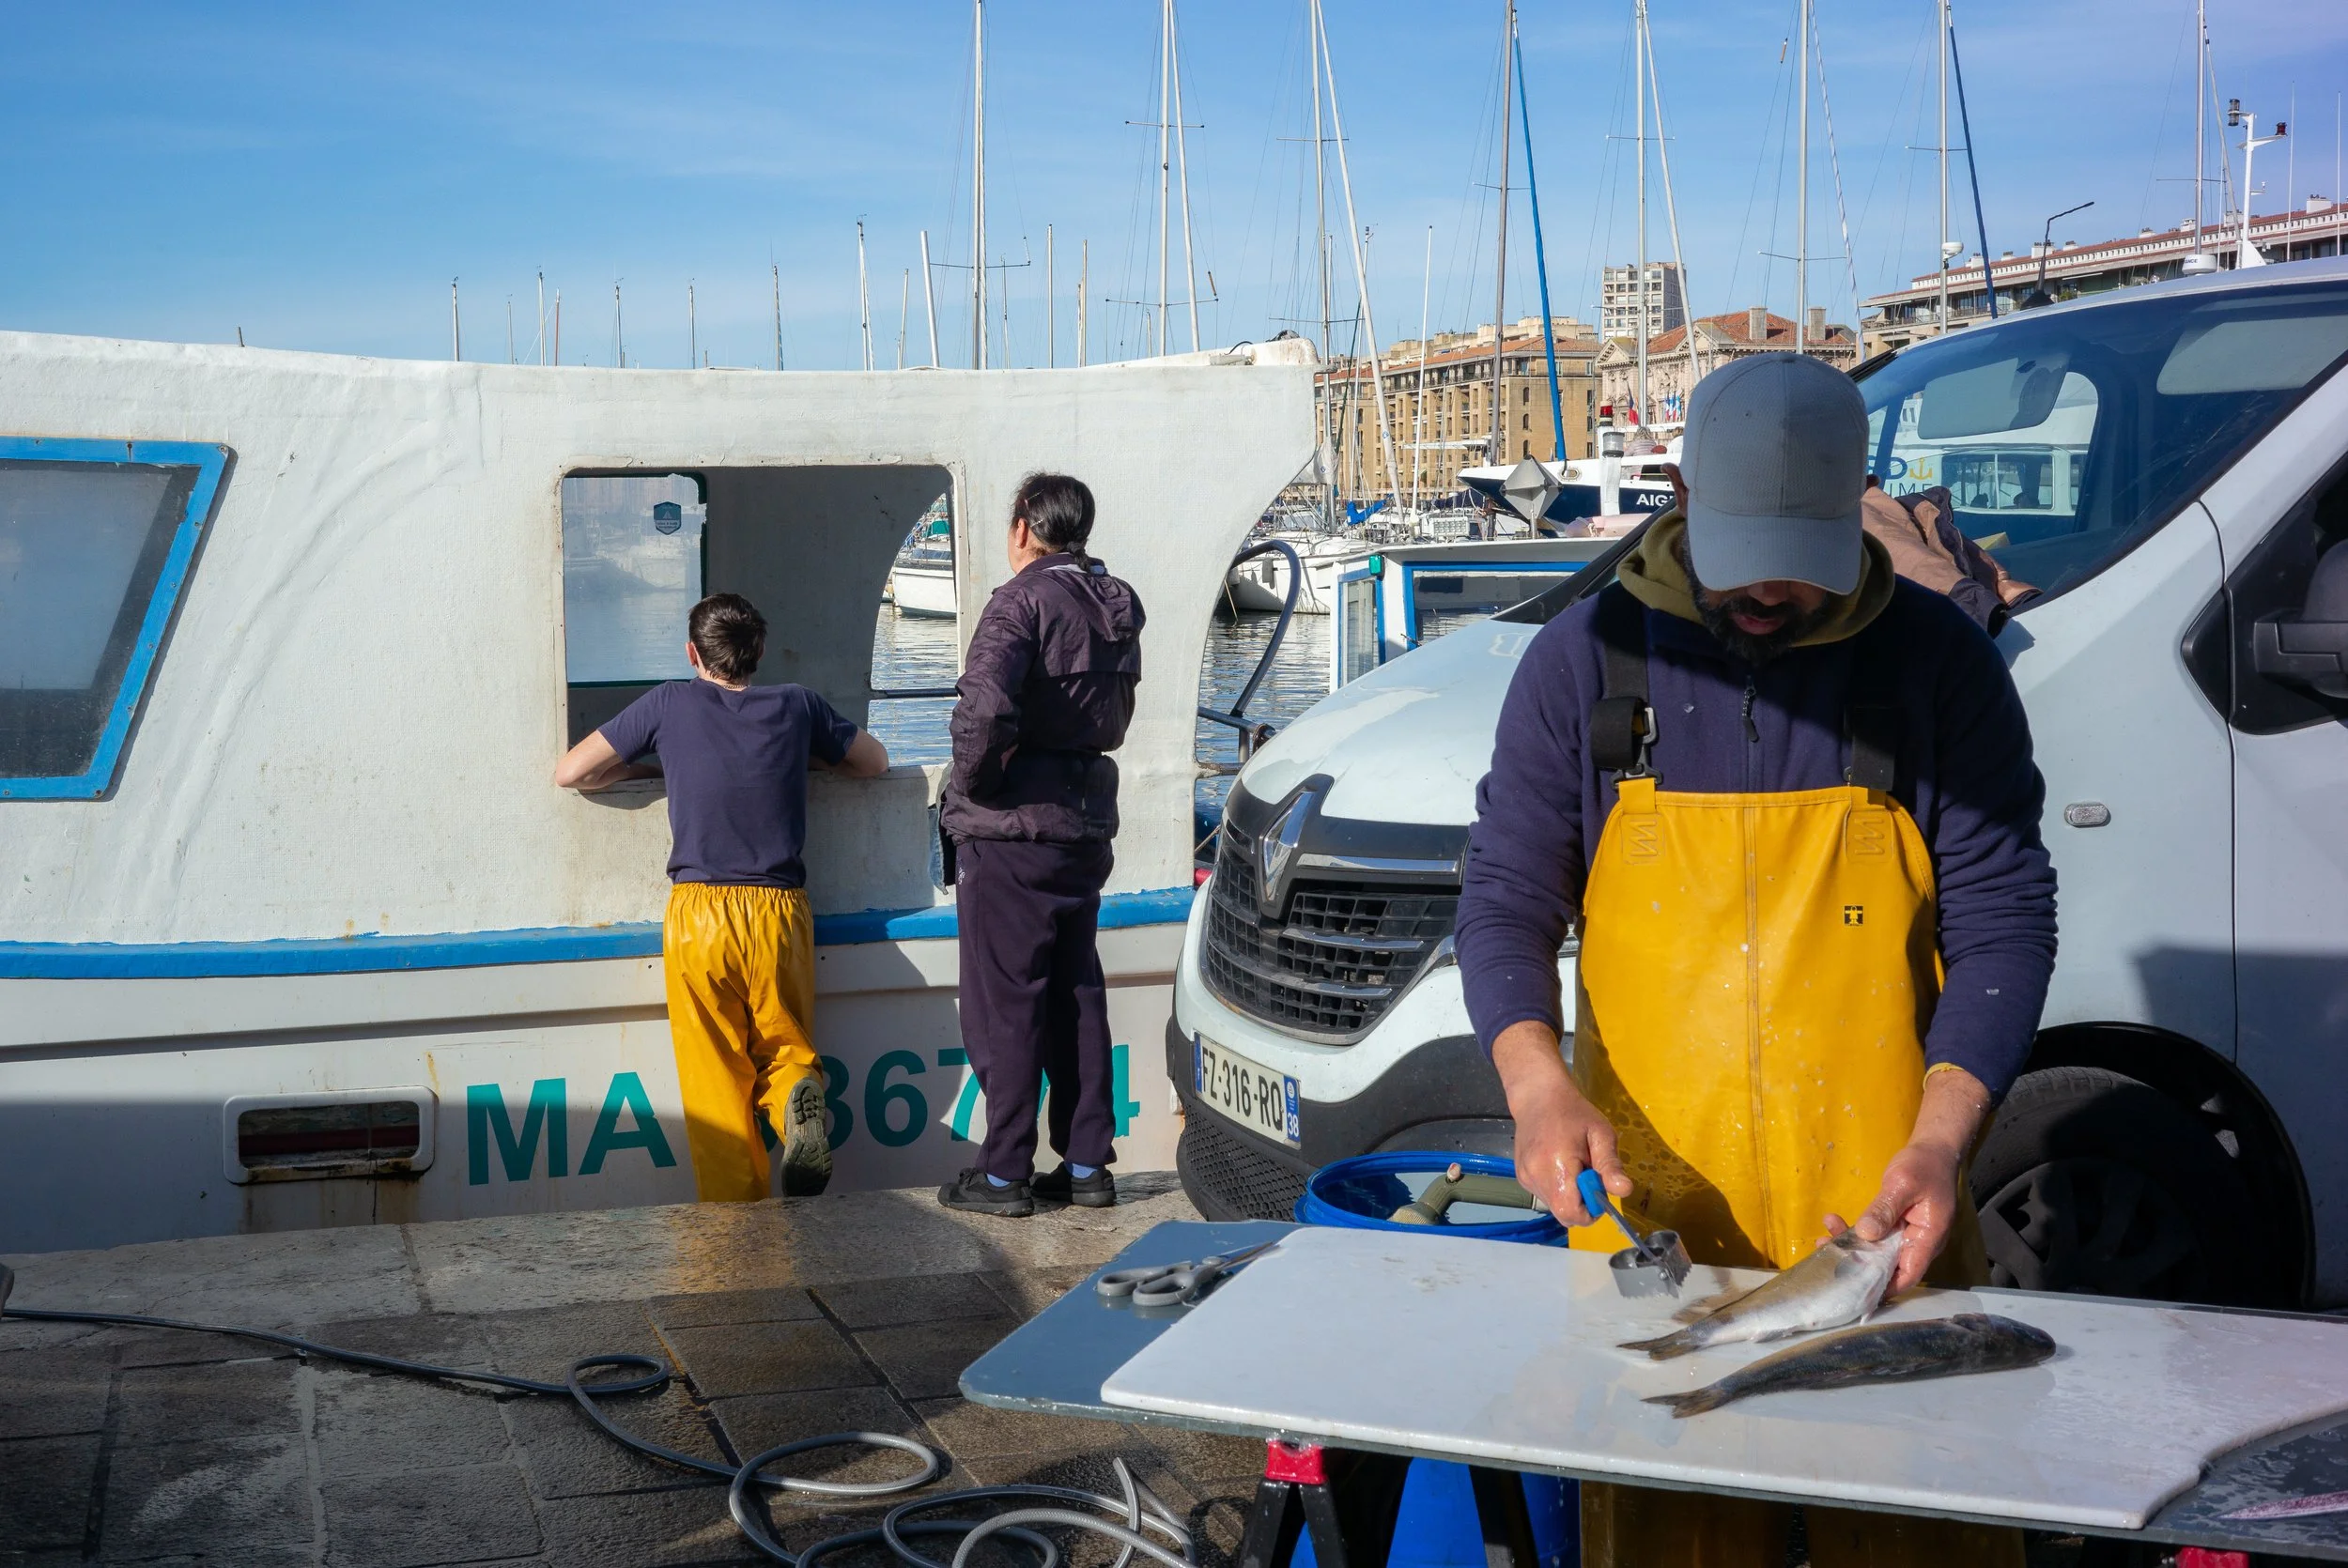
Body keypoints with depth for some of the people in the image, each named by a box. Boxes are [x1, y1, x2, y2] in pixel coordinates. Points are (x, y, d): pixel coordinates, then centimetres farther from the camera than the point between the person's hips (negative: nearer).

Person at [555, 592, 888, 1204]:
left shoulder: (670, 703, 6)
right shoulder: (795, 705, 11)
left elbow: (570, 773, 11)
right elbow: (875, 762, 25)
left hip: (698, 912, -2)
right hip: (780, 909, 2)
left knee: (715, 1084, 3)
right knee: (786, 1045, 18)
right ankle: (795, 1095, -15)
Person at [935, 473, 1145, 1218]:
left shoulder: (1022, 601, -14)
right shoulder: (1115, 606, 11)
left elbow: (986, 708, -29)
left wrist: (969, 780, -14)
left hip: (1011, 828, -7)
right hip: (1086, 820, 8)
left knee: (1004, 1002, 0)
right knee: (1078, 995, 14)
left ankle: (1005, 1173, 5)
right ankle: (1086, 1164, 18)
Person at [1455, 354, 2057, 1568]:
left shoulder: (1938, 662, -1)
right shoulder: (1583, 661, 0)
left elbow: (2000, 917, -2)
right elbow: (1507, 902, 1)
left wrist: (1940, 1141, -15)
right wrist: (1539, 1091, -17)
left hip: (1882, 1221, 0)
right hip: (1647, 1221, 1)